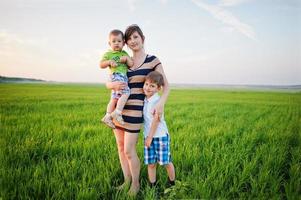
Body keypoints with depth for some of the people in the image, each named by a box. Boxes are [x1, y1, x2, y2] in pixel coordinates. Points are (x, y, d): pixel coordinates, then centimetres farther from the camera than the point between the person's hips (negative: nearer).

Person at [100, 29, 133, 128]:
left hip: (123, 77, 6)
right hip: (116, 76, -6)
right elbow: (101, 64, 4)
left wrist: (127, 58, -3)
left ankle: (107, 116, 10)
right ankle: (117, 112, -23)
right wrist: (109, 62, -12)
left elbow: (131, 64, 15)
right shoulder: (108, 54, 10)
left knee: (115, 98, 5)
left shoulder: (124, 53, 23)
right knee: (126, 92, -24)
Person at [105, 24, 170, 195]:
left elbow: (166, 86, -2)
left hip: (134, 110, -5)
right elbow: (108, 83, 11)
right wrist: (114, 84, -14)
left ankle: (135, 184, 21)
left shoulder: (153, 60, -1)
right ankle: (127, 180, 31)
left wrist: (161, 103, -21)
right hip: (118, 108, 6)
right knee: (121, 147, 13)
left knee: (129, 150, -2)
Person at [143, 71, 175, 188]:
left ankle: (172, 183, 27)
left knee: (166, 162, 6)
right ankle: (152, 186, 21)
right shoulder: (145, 100, 7)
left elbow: (156, 120, -15)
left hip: (160, 136, -6)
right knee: (151, 164, 8)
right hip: (148, 136, 6)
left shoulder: (157, 101, -14)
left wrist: (150, 137, -12)